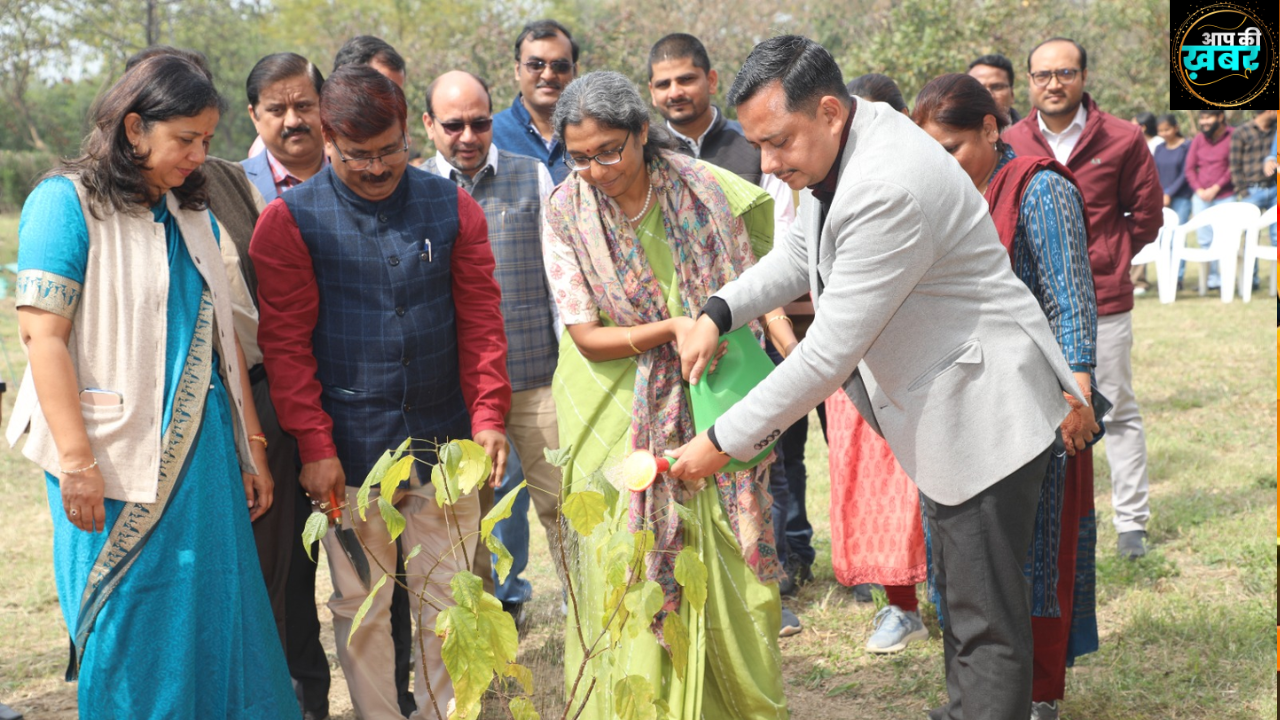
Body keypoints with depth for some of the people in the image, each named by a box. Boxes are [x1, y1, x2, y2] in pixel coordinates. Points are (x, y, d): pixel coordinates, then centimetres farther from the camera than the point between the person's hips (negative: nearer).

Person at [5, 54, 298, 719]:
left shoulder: (193, 213, 12)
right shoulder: (67, 201, -7)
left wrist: (251, 445, 11)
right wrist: (78, 463, -18)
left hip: (204, 450, 6)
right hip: (118, 457, -6)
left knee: (219, 613, 8)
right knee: (129, 626, 3)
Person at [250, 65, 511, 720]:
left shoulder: (452, 208, 4)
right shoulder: (289, 221, -4)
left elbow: (481, 319, 5)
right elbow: (286, 345, -4)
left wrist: (488, 415, -5)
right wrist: (314, 447, -8)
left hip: (443, 443, 2)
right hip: (350, 448, -2)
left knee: (446, 601, 9)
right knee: (362, 607, 8)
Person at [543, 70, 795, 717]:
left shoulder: (703, 189, -3)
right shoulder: (566, 214, -6)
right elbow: (588, 338, -8)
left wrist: (788, 342, -7)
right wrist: (672, 327, -21)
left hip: (707, 409, 1)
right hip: (618, 419, -1)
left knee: (726, 569, 4)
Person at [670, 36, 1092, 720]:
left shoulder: (888, 189, -32)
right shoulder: (842, 144, -1)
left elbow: (828, 354, -29)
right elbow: (801, 253, 16)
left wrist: (722, 443, -21)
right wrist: (717, 312, 0)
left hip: (986, 407, -10)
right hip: (944, 406, 10)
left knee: (985, 618, -3)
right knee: (956, 592, 23)